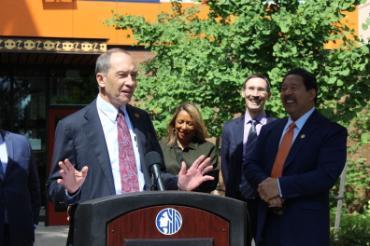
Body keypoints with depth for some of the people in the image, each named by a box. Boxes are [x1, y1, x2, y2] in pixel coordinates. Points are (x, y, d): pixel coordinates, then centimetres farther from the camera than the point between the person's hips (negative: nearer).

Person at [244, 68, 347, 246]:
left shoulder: (332, 132, -5)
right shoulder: (269, 129, 14)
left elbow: (327, 175, -17)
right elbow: (251, 165, 8)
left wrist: (280, 186, -19)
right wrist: (265, 184, -14)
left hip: (305, 227, -5)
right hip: (268, 224, 5)